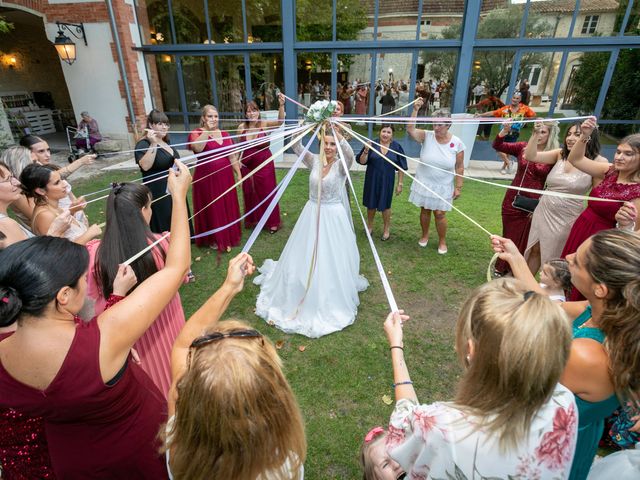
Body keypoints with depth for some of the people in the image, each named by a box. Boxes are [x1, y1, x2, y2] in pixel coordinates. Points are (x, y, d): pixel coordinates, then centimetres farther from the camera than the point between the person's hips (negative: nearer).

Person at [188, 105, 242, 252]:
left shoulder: (224, 134, 11)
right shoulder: (197, 133, -4)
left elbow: (232, 156, 12)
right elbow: (197, 148, -27)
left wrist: (238, 173, 7)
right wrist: (208, 129, -25)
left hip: (225, 176, 5)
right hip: (207, 178, -4)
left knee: (228, 207, 12)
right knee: (212, 209, 5)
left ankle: (229, 236, 29)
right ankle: (214, 239, 20)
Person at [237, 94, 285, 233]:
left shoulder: (264, 124, -12)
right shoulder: (242, 127, -4)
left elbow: (280, 121, -30)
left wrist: (281, 105, -45)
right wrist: (238, 160, 0)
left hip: (264, 164, -3)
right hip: (247, 166, 3)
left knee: (267, 192, 6)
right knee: (250, 193, 16)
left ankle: (272, 222, 22)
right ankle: (252, 219, 36)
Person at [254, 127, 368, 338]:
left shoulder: (341, 165, -8)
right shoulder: (314, 160, 3)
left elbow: (350, 155, -29)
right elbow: (297, 147, -8)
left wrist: (336, 132, -38)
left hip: (333, 217, -3)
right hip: (312, 214, 4)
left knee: (331, 259, 5)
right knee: (305, 257, 14)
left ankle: (332, 301, 28)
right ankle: (303, 298, 37)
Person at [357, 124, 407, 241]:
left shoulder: (396, 147, -6)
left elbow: (401, 168, -1)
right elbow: (362, 161, -8)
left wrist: (400, 184, -2)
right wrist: (366, 151, -25)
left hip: (387, 181, -1)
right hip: (372, 180, 1)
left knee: (385, 205, 11)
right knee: (371, 204, 15)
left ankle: (386, 229, 31)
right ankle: (369, 226, 39)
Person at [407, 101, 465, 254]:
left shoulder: (457, 143, -9)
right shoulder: (427, 136, -10)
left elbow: (459, 167, -5)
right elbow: (410, 130, -26)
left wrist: (458, 187, -5)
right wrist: (415, 110, -33)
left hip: (443, 187, -1)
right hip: (424, 183, 1)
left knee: (440, 214, 5)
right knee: (425, 210, 14)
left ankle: (442, 241, 26)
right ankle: (425, 235, 37)